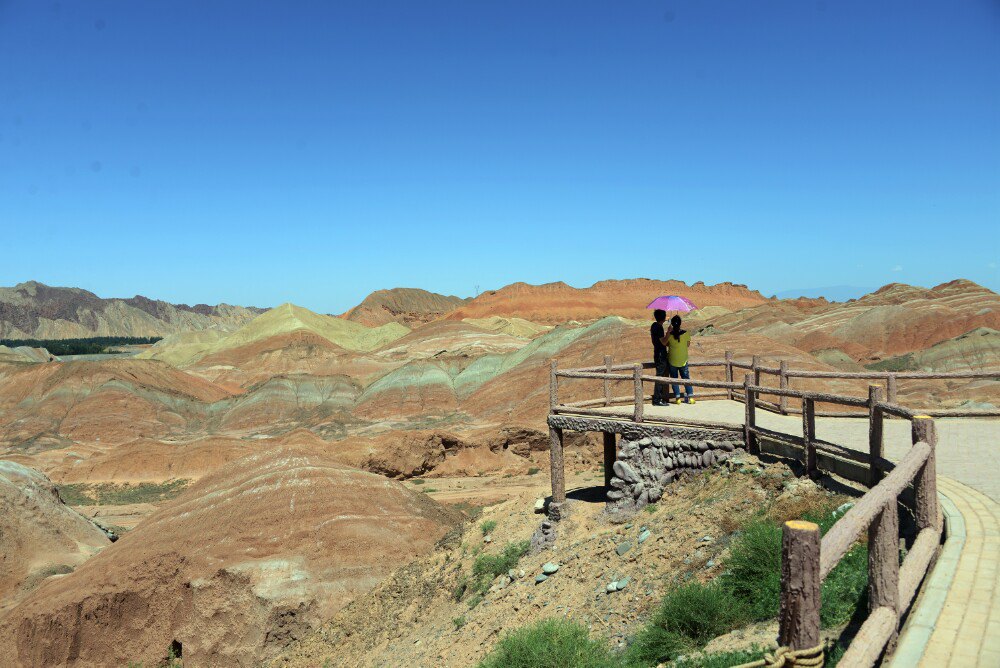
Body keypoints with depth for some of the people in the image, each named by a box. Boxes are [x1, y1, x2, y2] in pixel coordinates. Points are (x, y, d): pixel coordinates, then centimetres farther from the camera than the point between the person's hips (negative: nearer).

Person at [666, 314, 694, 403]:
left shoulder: (669, 334, -15)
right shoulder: (686, 333, -12)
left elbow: (666, 344, 1)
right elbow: (688, 344, 0)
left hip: (672, 361, -1)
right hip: (683, 360, 1)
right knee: (686, 378, 14)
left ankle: (677, 398, 8)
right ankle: (690, 397, 12)